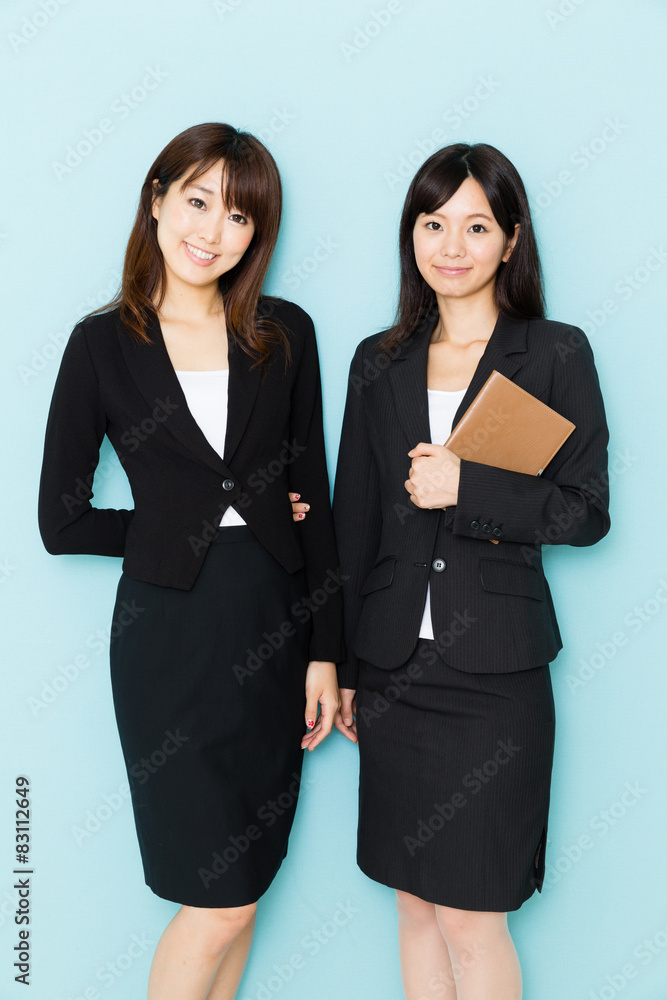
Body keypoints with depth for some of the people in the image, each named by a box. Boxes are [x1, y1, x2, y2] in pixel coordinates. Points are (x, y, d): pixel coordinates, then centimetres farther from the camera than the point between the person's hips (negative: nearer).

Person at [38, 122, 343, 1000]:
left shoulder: (285, 334, 3)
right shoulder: (103, 344, -2)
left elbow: (314, 503, 3)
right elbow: (62, 521, -1)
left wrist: (325, 653, 0)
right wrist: (190, 529, -4)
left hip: (275, 629, 3)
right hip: (170, 634, -3)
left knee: (240, 887, 16)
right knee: (220, 902, 4)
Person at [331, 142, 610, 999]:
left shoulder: (556, 353, -2)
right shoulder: (379, 362, 8)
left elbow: (585, 512, -5)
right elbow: (354, 524, 9)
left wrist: (468, 487, -18)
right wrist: (342, 667, 9)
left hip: (494, 670, -3)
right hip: (395, 667, 4)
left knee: (470, 917, 4)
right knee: (415, 901, 16)